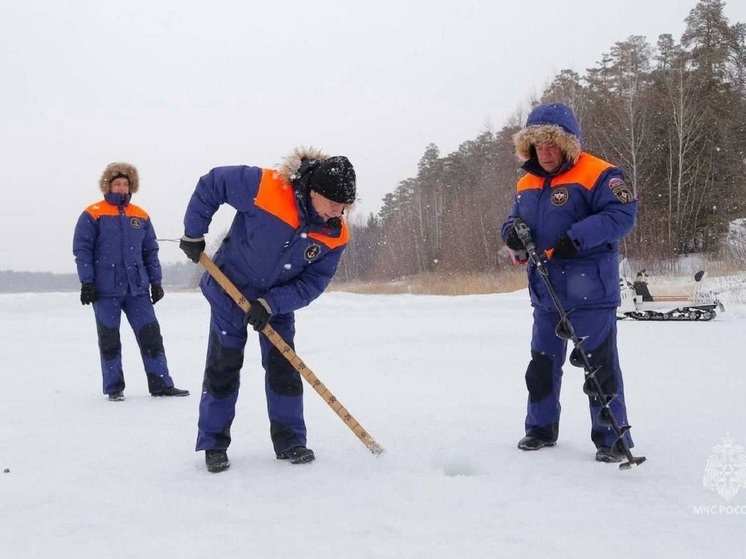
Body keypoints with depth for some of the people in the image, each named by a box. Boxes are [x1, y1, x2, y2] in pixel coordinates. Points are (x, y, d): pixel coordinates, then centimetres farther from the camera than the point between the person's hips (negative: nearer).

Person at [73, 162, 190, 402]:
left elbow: (151, 252, 14)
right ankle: (113, 388, 16)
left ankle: (161, 384, 10)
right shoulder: (93, 215, -3)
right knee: (109, 339, 5)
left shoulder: (141, 216, 9)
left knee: (151, 334, 2)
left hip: (137, 288, 3)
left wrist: (156, 282, 10)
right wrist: (86, 283, -10)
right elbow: (82, 250, -4)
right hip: (105, 290, -3)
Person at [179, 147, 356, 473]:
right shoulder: (265, 187, -33)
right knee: (223, 365, 1)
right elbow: (211, 184, -20)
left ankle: (289, 440, 14)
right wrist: (193, 234, -15)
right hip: (231, 288, -3)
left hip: (279, 300, 3)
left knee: (284, 366, 2)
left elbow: (313, 281, -15)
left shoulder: (336, 235, -20)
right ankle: (214, 444, 12)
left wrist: (271, 304, -26)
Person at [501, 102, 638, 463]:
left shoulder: (597, 174, -11)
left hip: (590, 292, -7)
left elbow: (623, 214, -19)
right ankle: (541, 428, 31)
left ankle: (611, 439, 9)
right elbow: (515, 220, 18)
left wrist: (577, 237, -28)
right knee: (542, 363, 16)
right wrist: (512, 232, -7)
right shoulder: (526, 184, 11)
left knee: (599, 365, -2)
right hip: (546, 293, 7)